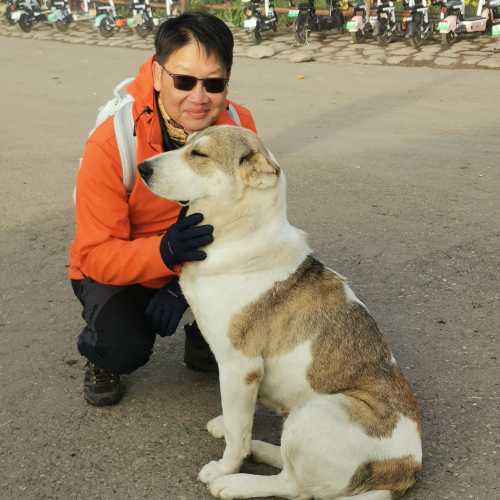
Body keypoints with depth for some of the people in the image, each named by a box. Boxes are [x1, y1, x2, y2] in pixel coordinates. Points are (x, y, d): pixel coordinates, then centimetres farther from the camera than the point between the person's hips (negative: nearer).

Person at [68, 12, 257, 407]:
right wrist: (164, 252, -47)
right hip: (116, 268, -3)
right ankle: (100, 356, 10)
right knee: (124, 349, -29)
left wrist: (184, 285, -28)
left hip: (194, 268, 3)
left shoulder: (238, 124, -19)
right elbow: (96, 255, -27)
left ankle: (204, 339, 8)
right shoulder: (111, 143, -29)